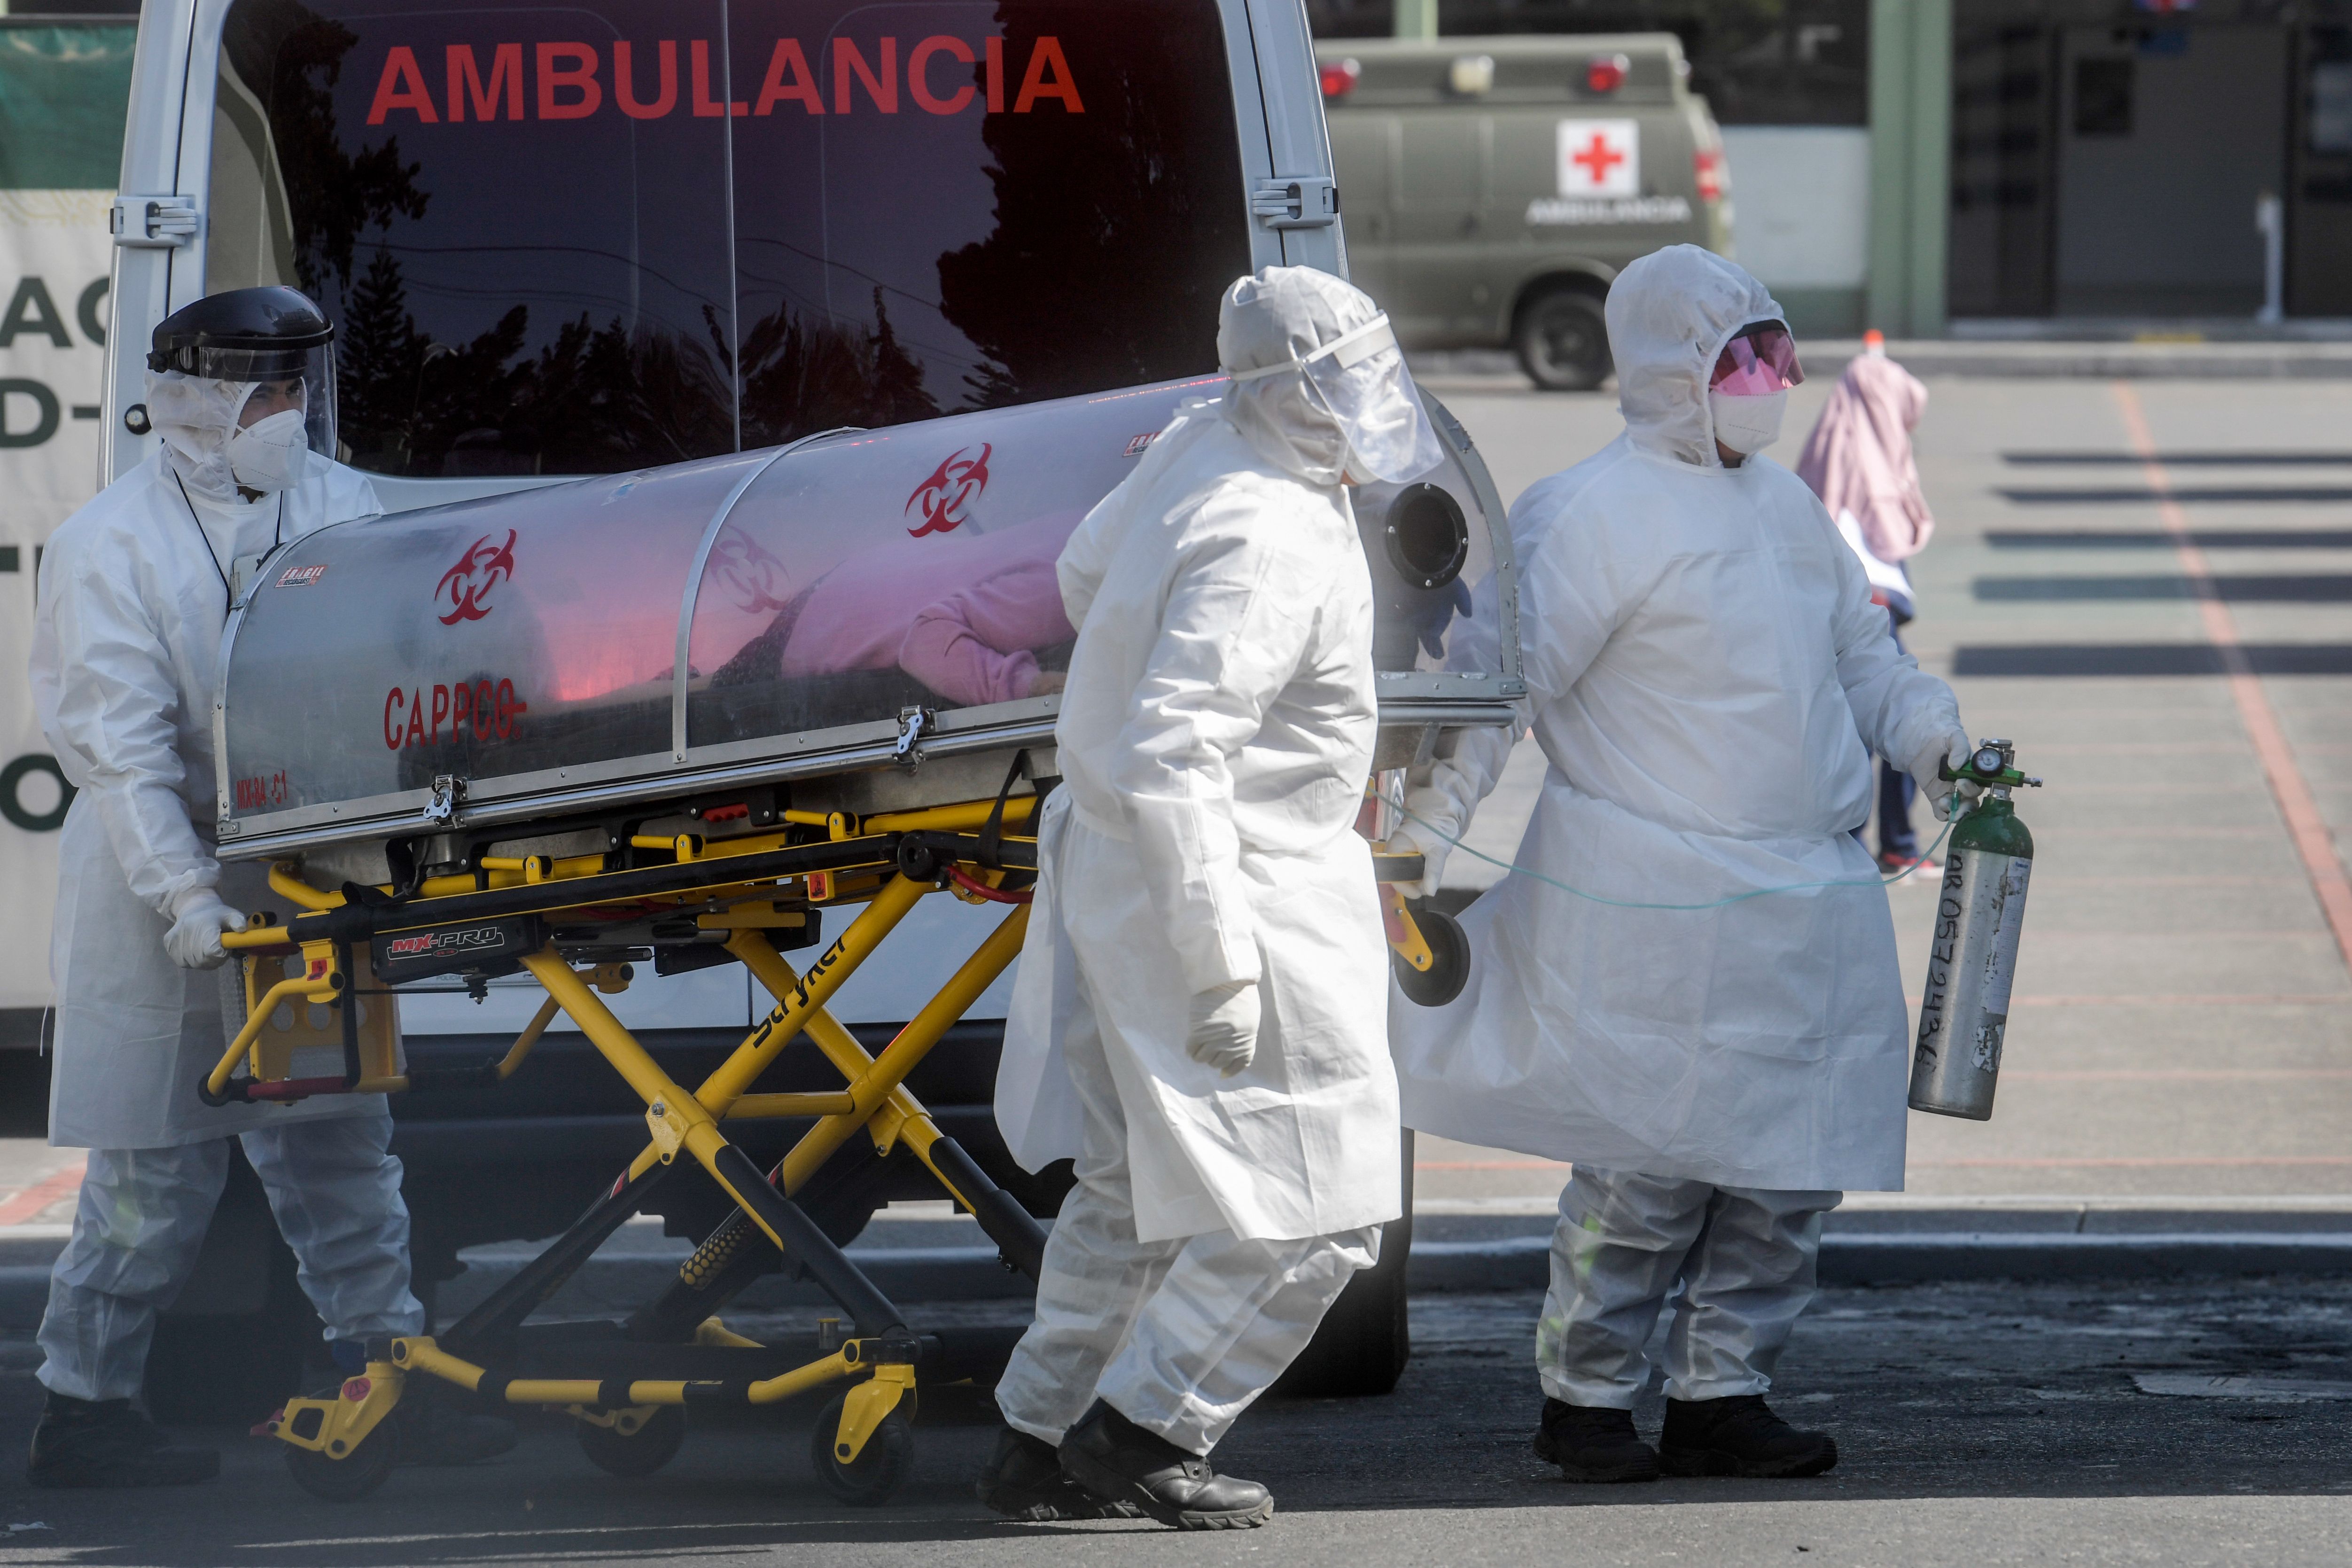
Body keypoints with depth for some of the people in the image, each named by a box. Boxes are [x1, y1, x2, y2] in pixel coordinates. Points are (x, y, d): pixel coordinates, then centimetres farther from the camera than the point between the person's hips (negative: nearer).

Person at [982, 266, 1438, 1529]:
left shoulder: (1203, 446, 2)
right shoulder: (1265, 546, -26)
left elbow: (1087, 574, 22)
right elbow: (1167, 764, -30)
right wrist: (1222, 965, -28)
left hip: (1114, 856, 11)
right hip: (1224, 889, -11)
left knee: (1138, 1186, 22)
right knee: (1310, 1210, -2)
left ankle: (1039, 1440, 29)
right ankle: (1142, 1435, 5)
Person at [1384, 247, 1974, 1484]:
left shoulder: (1785, 506, 18)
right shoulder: (1594, 514, -8)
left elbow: (1860, 657, 28)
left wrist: (1936, 741, 10)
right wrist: (1420, 838, -15)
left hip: (1809, 895, 8)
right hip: (1659, 912, -8)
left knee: (1794, 1162, 6)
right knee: (1652, 1162, -6)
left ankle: (1721, 1392, 16)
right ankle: (1585, 1393, 8)